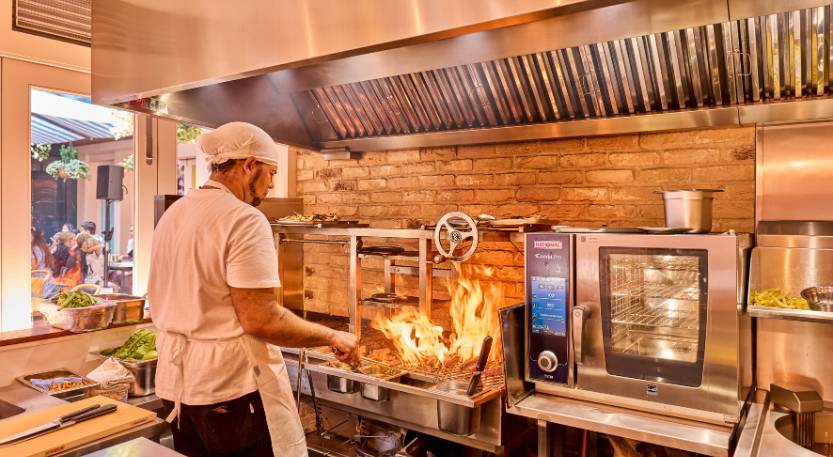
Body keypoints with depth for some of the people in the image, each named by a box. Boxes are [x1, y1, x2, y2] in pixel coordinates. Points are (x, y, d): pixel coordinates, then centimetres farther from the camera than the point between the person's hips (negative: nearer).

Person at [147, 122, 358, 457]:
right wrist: (332, 337, -14)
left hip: (177, 383, 9)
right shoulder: (244, 219, -19)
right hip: (231, 387, -8)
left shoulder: (172, 214, 8)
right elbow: (260, 319, -24)